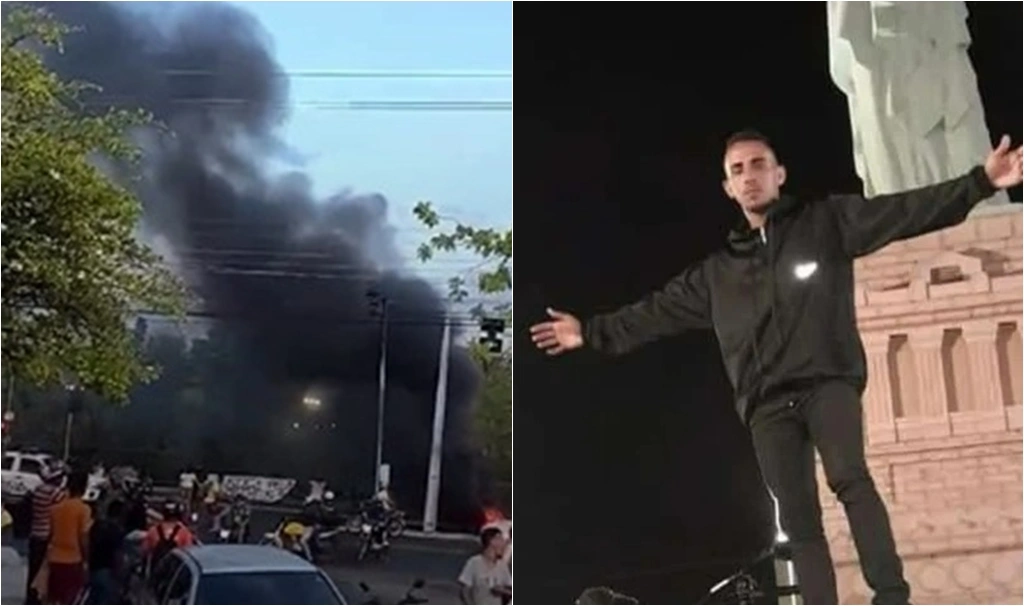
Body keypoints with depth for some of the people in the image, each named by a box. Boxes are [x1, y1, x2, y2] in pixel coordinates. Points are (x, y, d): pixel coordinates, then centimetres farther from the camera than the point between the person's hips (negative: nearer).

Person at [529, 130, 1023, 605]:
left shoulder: (826, 221, 12)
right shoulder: (718, 270, 21)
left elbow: (907, 211, 2)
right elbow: (658, 312, 24)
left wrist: (979, 182, -9)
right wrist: (592, 332, 23)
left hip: (828, 381, -3)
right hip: (768, 405, 4)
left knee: (849, 477, -27)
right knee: (799, 520, -2)